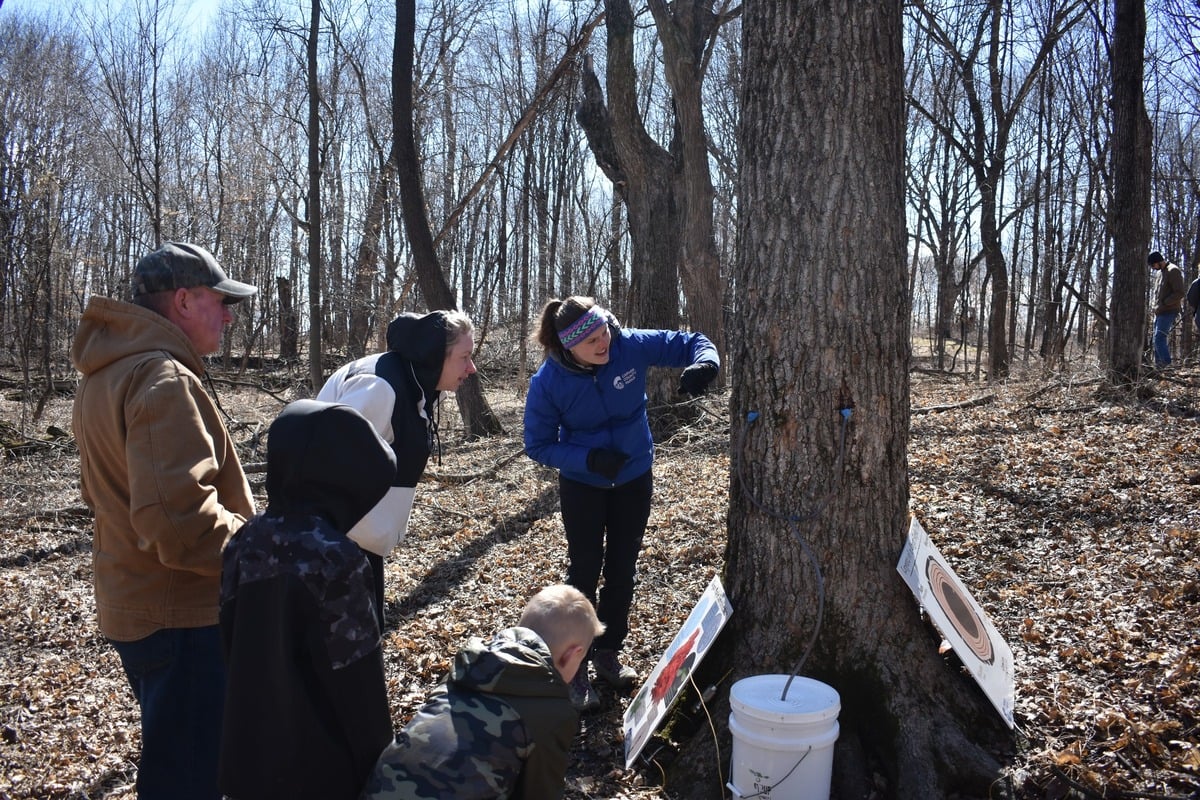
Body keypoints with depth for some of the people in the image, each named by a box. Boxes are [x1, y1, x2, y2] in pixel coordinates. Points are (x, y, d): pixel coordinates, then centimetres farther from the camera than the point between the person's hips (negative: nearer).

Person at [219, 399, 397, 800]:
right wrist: (375, 759, -5)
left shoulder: (245, 542, -4)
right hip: (324, 767, -6)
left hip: (252, 754, 7)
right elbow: (357, 680, -19)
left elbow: (233, 646, 6)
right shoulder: (334, 559, -26)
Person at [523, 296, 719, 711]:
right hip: (582, 485, -3)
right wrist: (588, 459, -30)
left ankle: (608, 653, 33)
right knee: (584, 572, 0)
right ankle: (575, 668, 15)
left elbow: (692, 342, -12)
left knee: (622, 569, 13)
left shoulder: (631, 346, -21)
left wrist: (704, 363, -36)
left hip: (634, 478, 3)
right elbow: (538, 445, -15)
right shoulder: (548, 382, -23)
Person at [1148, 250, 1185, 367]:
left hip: (1168, 312, -9)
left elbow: (1179, 293, -18)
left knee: (1159, 338, -16)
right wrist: (1157, 306, 13)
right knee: (1157, 339, 8)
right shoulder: (1163, 272, 18)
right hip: (1160, 312, 9)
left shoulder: (1173, 271, -11)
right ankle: (1158, 363, 11)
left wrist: (1163, 303, -18)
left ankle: (1166, 364, -15)